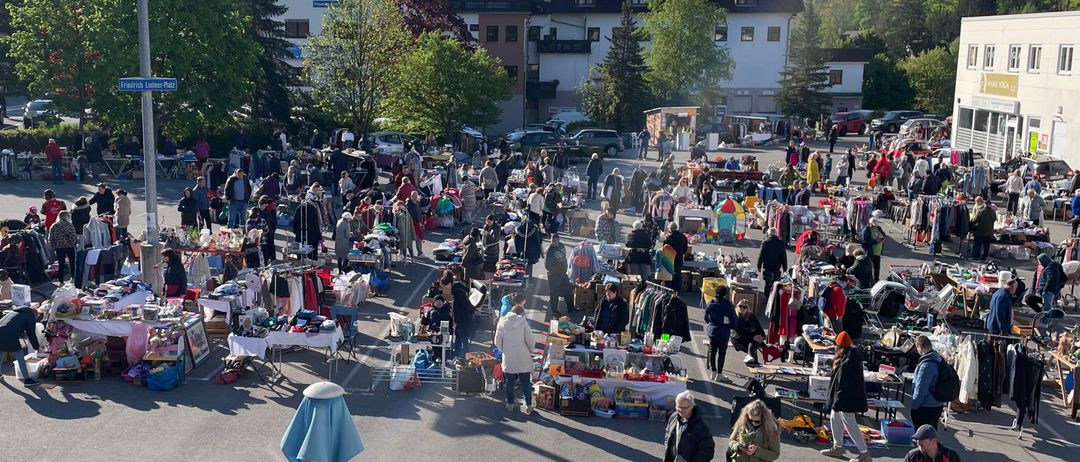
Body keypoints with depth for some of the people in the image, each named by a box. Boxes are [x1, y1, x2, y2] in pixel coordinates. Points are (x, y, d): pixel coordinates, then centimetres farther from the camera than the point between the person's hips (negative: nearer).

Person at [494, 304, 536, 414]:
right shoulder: (523, 322, -10)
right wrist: (531, 350, 7)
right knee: (526, 382, 8)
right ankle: (528, 406, 12)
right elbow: (530, 339, -11)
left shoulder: (502, 323, -1)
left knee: (509, 382, 16)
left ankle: (510, 403, 23)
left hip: (508, 359, 2)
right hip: (523, 358, -2)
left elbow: (497, 342, 2)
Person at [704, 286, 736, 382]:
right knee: (722, 352, 6)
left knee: (712, 351, 16)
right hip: (723, 332, -3)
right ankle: (719, 374, 10)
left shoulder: (711, 304, -4)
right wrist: (729, 326, 6)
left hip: (712, 330, 3)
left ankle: (713, 371, 22)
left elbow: (706, 318, 4)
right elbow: (733, 320, -13)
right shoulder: (728, 305, -15)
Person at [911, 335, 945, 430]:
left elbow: (920, 389, -21)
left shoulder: (926, 365, -24)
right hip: (937, 405, 9)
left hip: (926, 408, -9)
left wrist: (914, 406, -11)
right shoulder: (939, 359, 5)